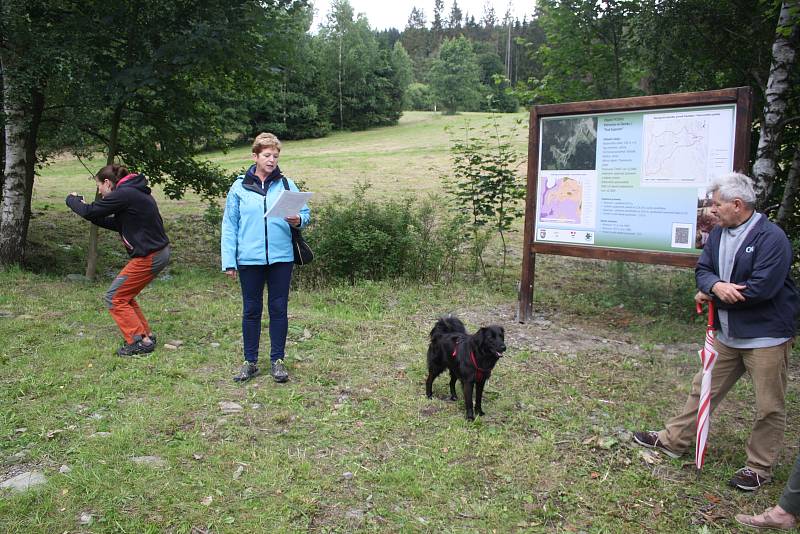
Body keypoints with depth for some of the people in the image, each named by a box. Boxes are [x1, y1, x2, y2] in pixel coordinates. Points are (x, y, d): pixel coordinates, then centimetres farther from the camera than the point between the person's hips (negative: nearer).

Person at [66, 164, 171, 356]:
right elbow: (118, 224, 20)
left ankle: (139, 342, 3)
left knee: (114, 298, 1)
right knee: (125, 296, 20)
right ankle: (146, 335, 25)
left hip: (148, 257, -10)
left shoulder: (123, 194, -16)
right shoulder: (133, 192, 14)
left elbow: (90, 211, -11)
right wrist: (91, 214, 13)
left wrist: (72, 199, 9)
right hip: (158, 253, 10)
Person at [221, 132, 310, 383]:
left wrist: (298, 220, -18)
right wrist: (229, 261, -1)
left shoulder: (286, 184, 5)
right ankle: (250, 362, 22)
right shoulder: (239, 187, 3)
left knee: (278, 309, 8)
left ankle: (277, 360, 21)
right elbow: (229, 226, 4)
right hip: (249, 259, 0)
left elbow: (305, 212, 6)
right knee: (251, 310, 9)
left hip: (281, 257, 0)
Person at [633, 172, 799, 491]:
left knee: (769, 407, 6)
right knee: (704, 389, 16)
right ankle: (673, 441, 28)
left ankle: (759, 467, 23)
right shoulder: (719, 234, 5)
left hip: (766, 335, -7)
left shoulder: (771, 238, -19)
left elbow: (762, 287, -25)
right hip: (727, 334, 7)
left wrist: (711, 296, -15)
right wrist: (716, 285, -22)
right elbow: (703, 269, 2)